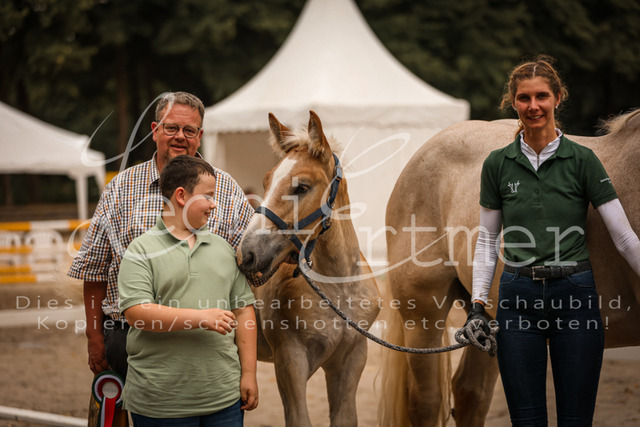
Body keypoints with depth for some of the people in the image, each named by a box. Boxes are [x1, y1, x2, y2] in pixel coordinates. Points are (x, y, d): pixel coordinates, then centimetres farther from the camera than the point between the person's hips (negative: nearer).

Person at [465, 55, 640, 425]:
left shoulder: (582, 160, -3)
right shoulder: (497, 164, 4)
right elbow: (488, 239, 9)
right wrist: (478, 303, 0)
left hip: (575, 296, -1)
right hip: (519, 298, 2)